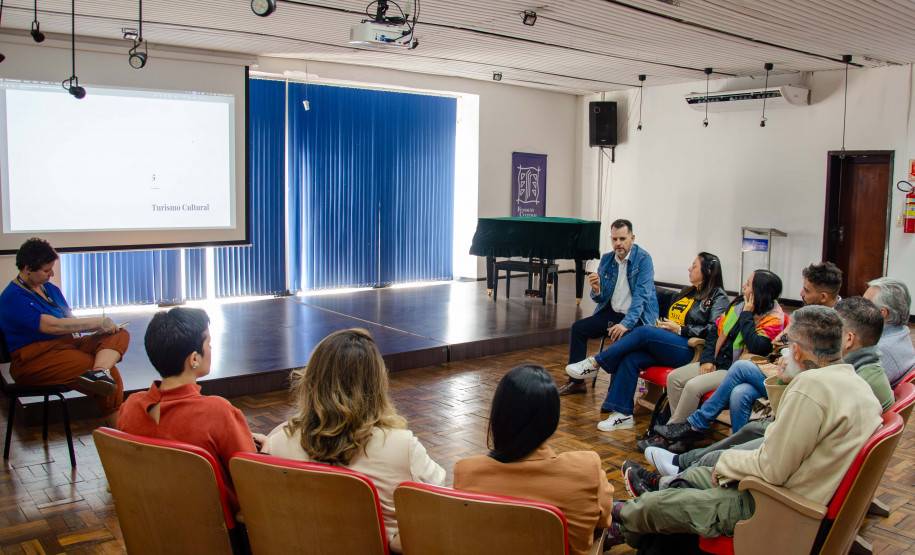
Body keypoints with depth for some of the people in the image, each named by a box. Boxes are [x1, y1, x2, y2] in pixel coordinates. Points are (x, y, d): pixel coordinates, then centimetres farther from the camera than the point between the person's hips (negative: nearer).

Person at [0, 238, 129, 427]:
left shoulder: (51, 289, 19)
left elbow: (70, 320, 17)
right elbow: (53, 326, -22)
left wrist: (105, 327, -4)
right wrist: (98, 322, -17)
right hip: (33, 360, -9)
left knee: (120, 335, -18)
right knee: (111, 372, -26)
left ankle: (99, 372, -47)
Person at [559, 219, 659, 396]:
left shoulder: (643, 259, -11)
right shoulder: (606, 259, 6)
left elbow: (642, 295, -22)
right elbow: (601, 299, 9)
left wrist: (626, 324, -34)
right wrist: (596, 290, -17)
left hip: (638, 318, -6)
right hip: (611, 313, 6)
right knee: (578, 328, -7)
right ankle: (576, 382, 1)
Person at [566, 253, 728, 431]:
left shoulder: (718, 297, 3)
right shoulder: (687, 292, 27)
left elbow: (714, 329, -12)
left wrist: (679, 329, -12)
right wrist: (662, 325, 12)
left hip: (688, 350, -8)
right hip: (667, 345, 8)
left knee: (644, 332, -28)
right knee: (630, 359, -20)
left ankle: (595, 363, -18)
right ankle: (622, 414, -18)